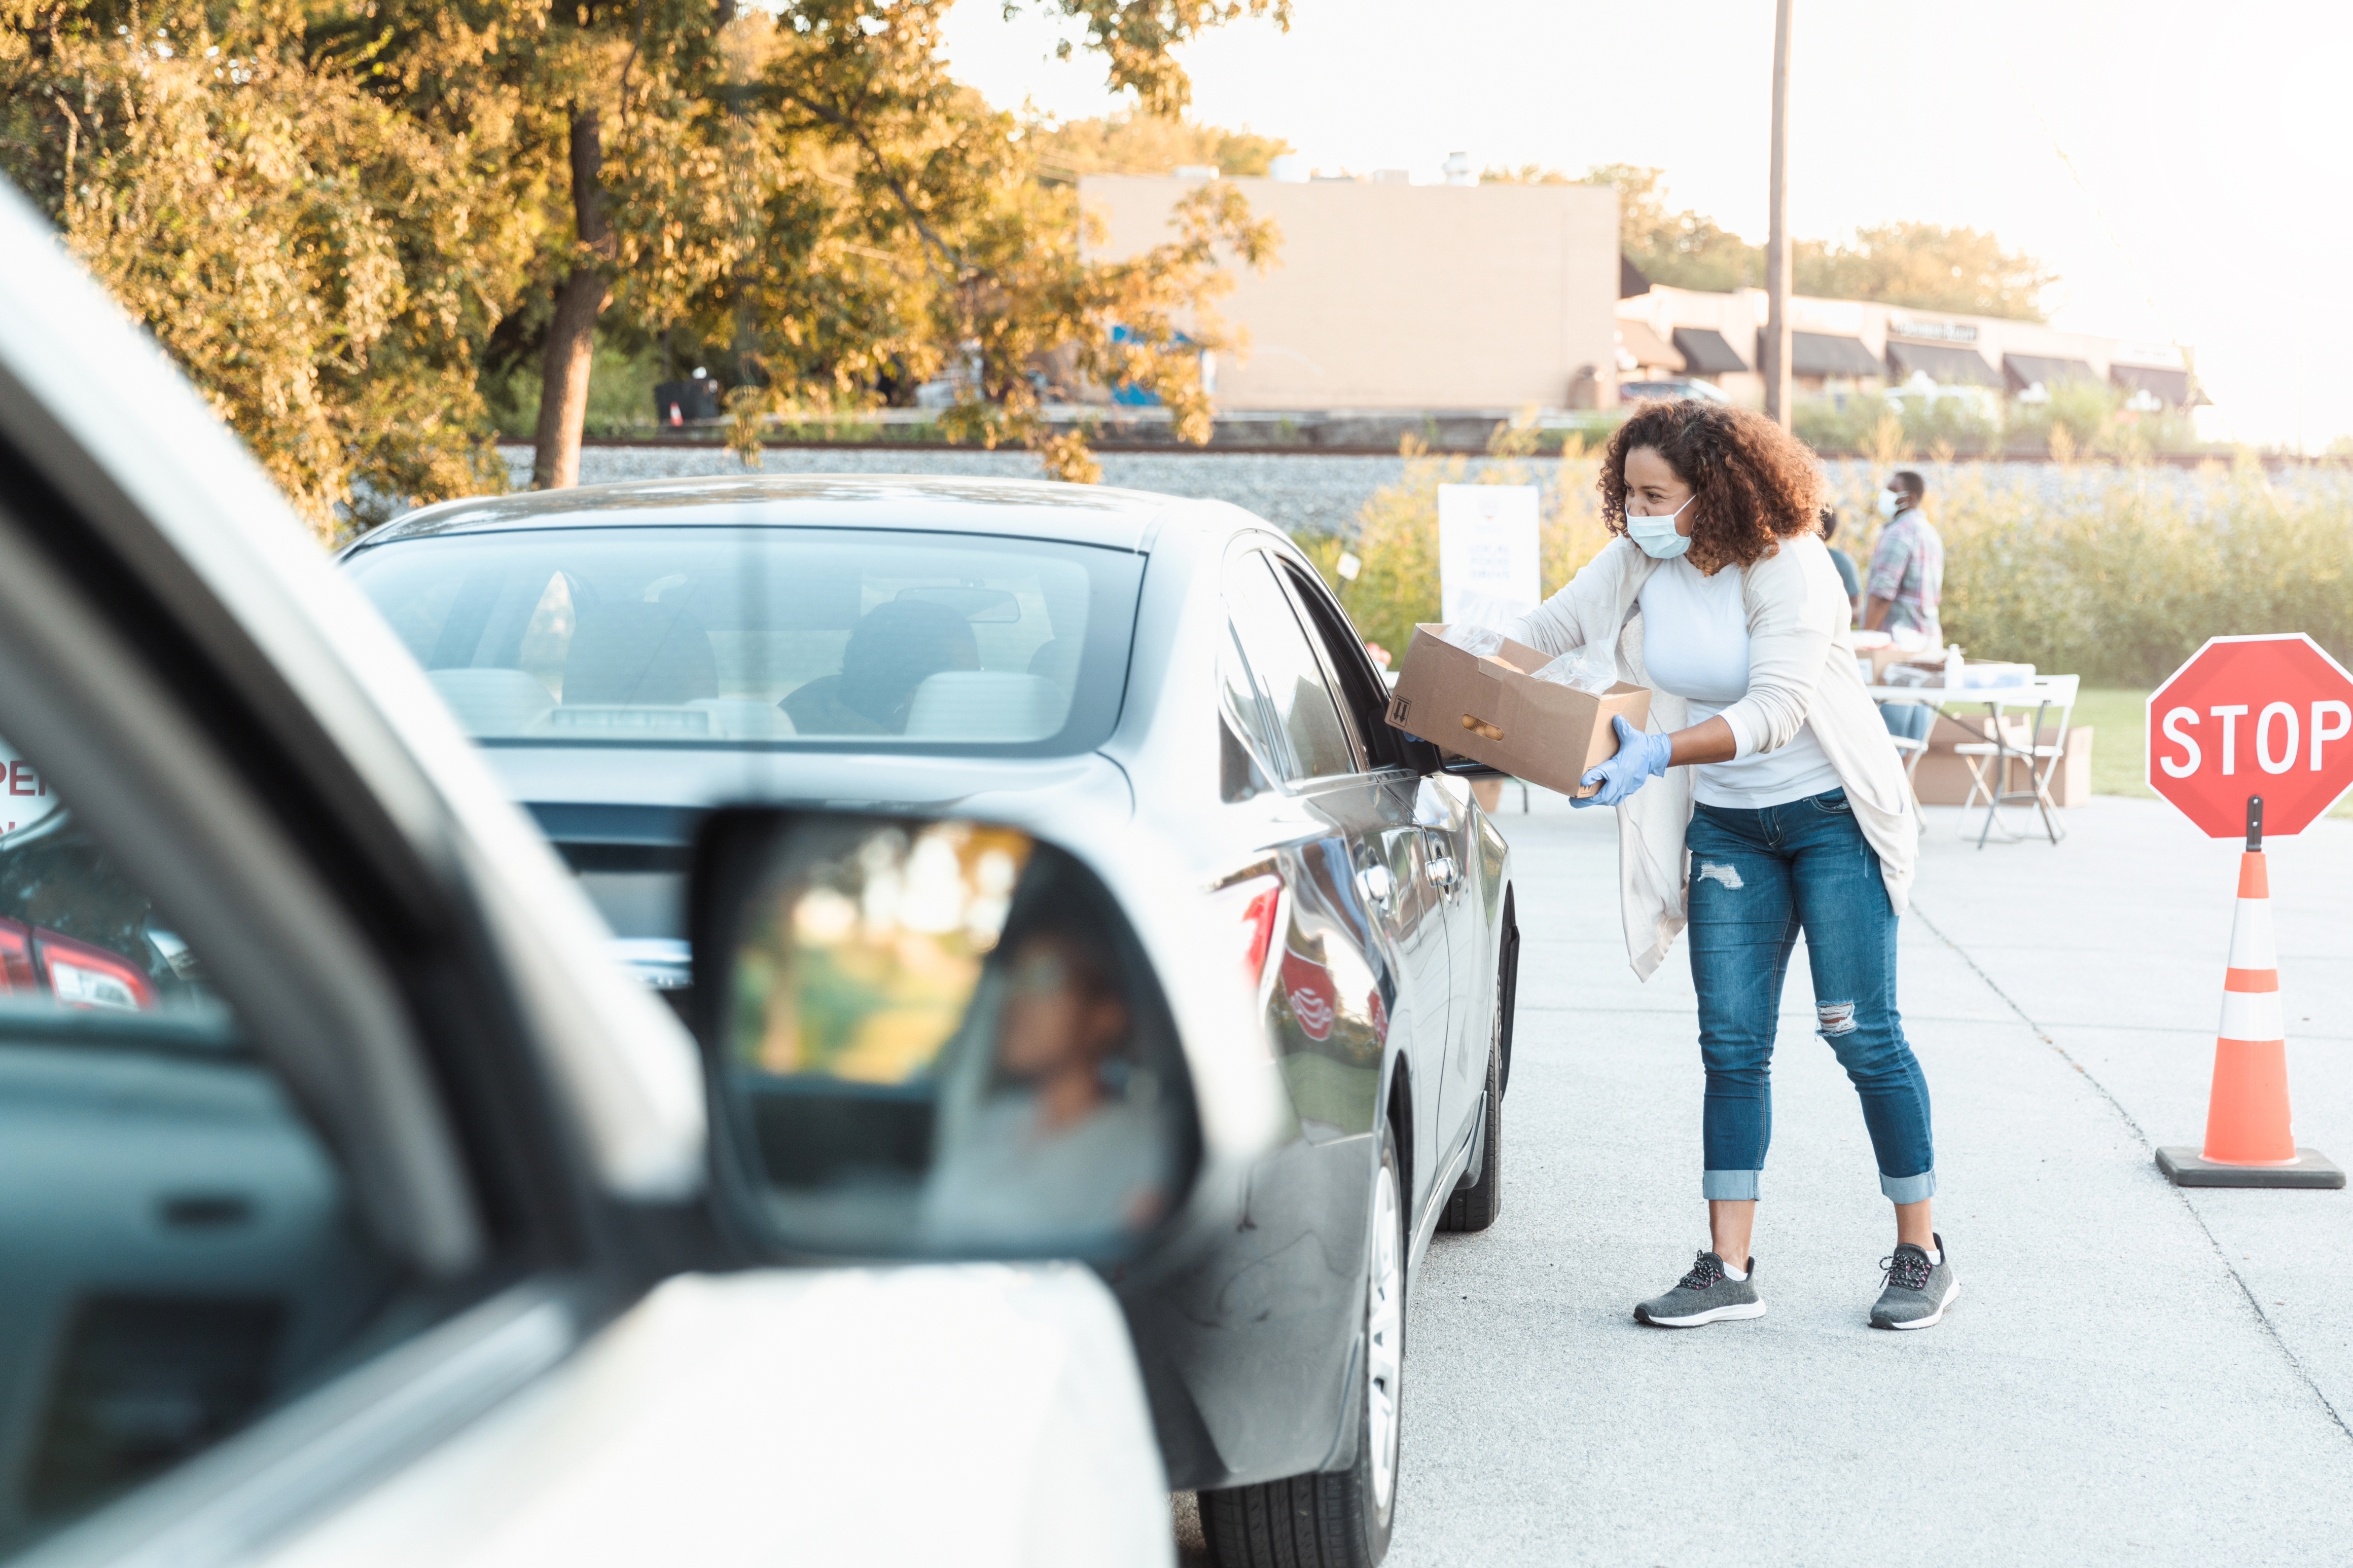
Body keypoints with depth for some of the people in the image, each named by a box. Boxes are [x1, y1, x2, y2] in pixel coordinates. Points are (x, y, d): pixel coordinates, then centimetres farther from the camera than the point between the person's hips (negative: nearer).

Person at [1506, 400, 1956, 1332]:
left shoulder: (1788, 567, -21)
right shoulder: (1638, 561, -4)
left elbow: (1776, 711, -30)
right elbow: (1545, 631, 5)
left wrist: (1660, 754, -42)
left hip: (1832, 818, -5)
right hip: (1726, 827, 5)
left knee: (1860, 1033, -5)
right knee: (1731, 1043, 0)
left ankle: (1921, 1256, 8)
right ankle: (1728, 1270, 1)